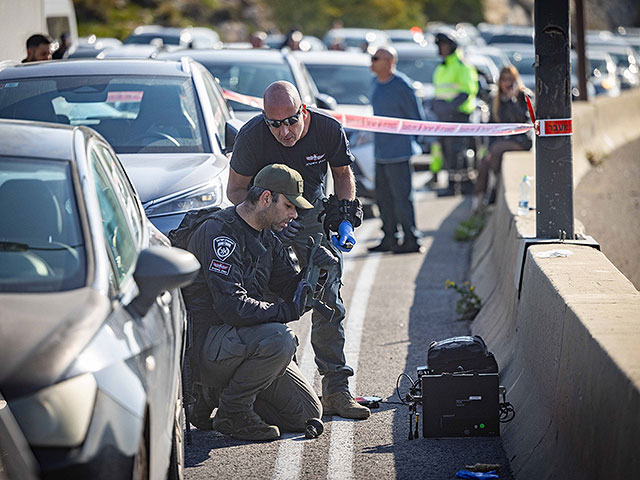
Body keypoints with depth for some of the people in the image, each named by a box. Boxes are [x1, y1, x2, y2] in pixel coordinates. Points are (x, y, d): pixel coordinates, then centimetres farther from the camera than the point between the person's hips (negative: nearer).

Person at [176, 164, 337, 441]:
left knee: (308, 413, 5)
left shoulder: (265, 237, 11)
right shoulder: (219, 232, -19)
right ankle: (232, 412, -14)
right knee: (279, 338, -35)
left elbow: (291, 288, 13)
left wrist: (315, 269, -8)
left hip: (239, 339, 9)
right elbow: (232, 307, -29)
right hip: (204, 343, -9)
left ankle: (214, 393, 15)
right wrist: (290, 310, -23)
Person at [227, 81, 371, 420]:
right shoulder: (251, 136, -24)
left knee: (328, 300, -4)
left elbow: (342, 173, 2)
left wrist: (346, 202, -17)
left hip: (314, 216, 2)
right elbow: (236, 189, -13)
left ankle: (335, 389, 0)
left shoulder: (328, 129, -18)